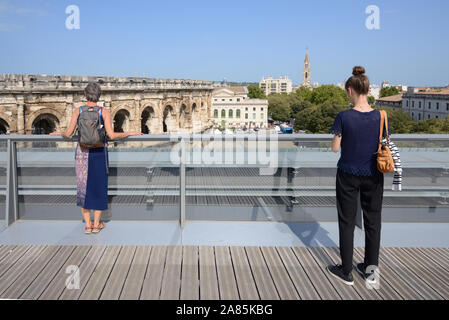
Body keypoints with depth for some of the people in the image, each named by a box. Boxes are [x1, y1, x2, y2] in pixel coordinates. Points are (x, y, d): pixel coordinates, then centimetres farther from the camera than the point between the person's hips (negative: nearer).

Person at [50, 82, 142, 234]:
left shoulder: (78, 111, -2)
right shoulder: (104, 112, -6)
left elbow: (68, 134, -3)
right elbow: (111, 135, -12)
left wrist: (58, 133, 19)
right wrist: (129, 133, 1)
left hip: (82, 152, 1)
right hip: (99, 152, -1)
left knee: (83, 187, 11)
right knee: (98, 187, 10)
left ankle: (87, 224, 12)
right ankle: (96, 224, 15)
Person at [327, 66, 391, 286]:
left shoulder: (344, 117, -15)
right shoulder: (380, 117, -7)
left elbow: (335, 148, -10)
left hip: (348, 175, -2)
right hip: (373, 176, 3)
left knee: (347, 222, 8)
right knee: (372, 221, 15)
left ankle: (346, 272, 16)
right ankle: (370, 268, 25)